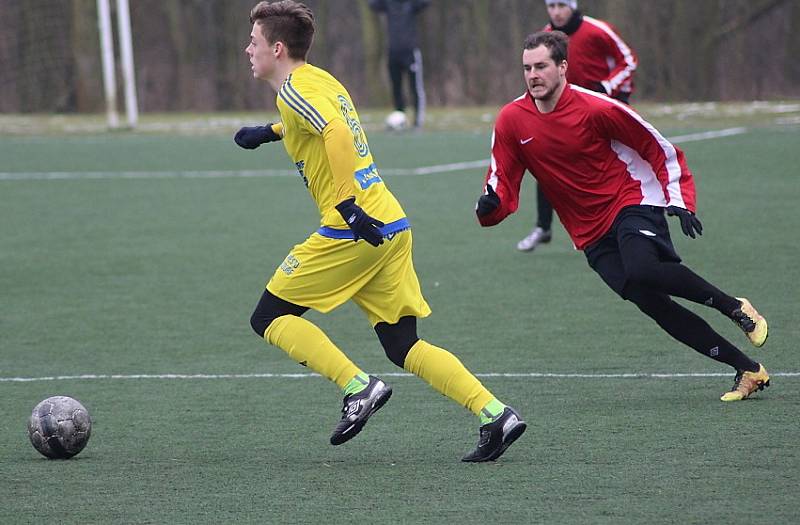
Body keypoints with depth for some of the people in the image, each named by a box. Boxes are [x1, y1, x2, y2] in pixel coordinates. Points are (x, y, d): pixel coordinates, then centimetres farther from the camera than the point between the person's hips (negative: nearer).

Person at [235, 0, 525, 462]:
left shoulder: (296, 90, -8)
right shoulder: (322, 80, 19)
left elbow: (336, 133, -28)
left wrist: (347, 203, -32)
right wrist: (270, 133, 50)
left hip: (352, 231, -9)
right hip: (393, 228, 9)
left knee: (270, 319, 3)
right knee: (404, 346, 9)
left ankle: (359, 388, -10)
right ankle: (496, 415, -4)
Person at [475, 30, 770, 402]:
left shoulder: (595, 108, -13)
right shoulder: (512, 121, -2)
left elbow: (658, 148, -3)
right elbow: (502, 182, 1)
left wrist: (679, 201, -8)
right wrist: (490, 205, -21)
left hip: (633, 204, -4)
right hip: (591, 236, 4)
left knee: (641, 270, -35)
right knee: (651, 302, -9)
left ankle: (734, 307, -11)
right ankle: (749, 371, -3)